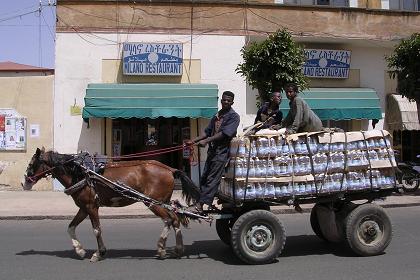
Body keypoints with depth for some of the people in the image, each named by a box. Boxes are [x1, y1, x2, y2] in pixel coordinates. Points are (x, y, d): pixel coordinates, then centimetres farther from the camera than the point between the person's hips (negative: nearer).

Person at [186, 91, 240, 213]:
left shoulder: (233, 116, -7)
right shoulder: (217, 115, 16)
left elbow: (224, 133, -19)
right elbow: (207, 131, 16)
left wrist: (206, 141, -25)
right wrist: (194, 141, 6)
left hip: (222, 152, -8)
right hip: (212, 150, 8)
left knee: (212, 179, -9)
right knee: (204, 178, 9)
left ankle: (200, 205, -11)